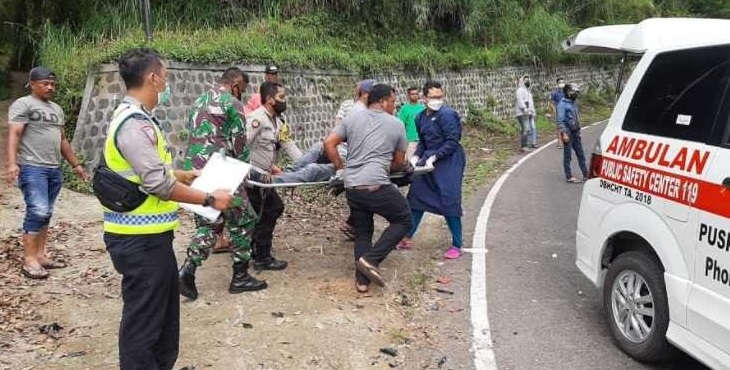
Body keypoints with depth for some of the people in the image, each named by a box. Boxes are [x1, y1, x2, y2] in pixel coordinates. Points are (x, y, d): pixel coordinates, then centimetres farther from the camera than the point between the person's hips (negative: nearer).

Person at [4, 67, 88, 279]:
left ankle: (40, 255, 14)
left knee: (46, 214, 8)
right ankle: (29, 260, -9)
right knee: (37, 212, -14)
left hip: (55, 169, 8)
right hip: (32, 168, -8)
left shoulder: (57, 109, 21)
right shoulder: (23, 105, -3)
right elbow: (14, 135, -14)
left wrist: (75, 164, 25)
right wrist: (12, 163, -26)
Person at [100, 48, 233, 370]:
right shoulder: (133, 124, -21)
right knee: (143, 319, 1)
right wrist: (209, 199, -16)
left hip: (149, 235, 11)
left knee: (164, 314, 22)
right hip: (139, 239, -11)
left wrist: (187, 175, 25)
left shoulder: (136, 118, 12)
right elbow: (158, 184, -25)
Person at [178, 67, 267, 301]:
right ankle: (240, 277, 11)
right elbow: (239, 143, -7)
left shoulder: (199, 101, 19)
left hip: (194, 170, 8)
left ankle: (188, 269, -2)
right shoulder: (232, 103, -6)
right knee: (243, 221, 7)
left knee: (208, 223, 15)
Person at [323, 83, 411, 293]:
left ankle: (362, 280, 19)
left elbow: (329, 144, 8)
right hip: (377, 186, -5)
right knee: (403, 220, 14)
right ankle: (371, 259, 2)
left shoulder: (352, 118, 13)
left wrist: (341, 168, 18)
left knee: (362, 232, 20)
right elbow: (399, 162, 15)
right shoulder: (396, 125, 7)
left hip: (351, 187, 5)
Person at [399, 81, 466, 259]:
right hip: (428, 160, 8)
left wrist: (434, 157, -21)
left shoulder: (447, 114, -16)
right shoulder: (421, 117, 7)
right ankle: (407, 238, 25)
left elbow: (452, 142, -18)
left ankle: (457, 246, 6)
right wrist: (416, 156, 1)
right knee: (415, 196, 11)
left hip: (449, 162, -8)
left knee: (449, 203, -7)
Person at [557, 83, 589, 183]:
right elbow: (560, 120, -16)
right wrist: (564, 133, -21)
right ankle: (569, 177, 5)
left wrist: (578, 131, 17)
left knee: (581, 155, 9)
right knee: (567, 156, 0)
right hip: (568, 133, -8)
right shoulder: (563, 104, -11)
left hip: (576, 133, 8)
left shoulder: (573, 103, 13)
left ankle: (586, 175, 13)